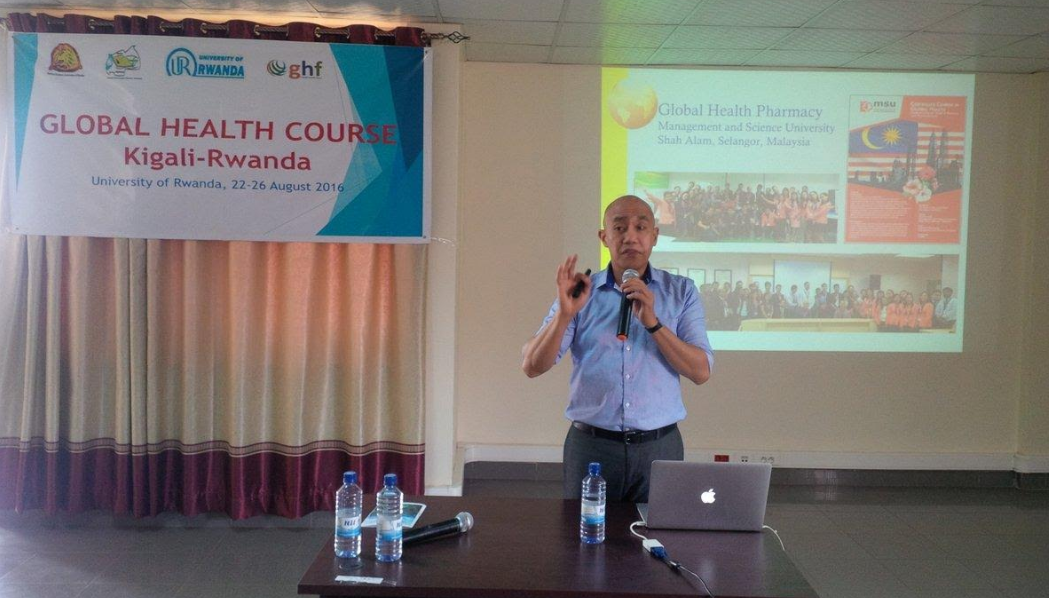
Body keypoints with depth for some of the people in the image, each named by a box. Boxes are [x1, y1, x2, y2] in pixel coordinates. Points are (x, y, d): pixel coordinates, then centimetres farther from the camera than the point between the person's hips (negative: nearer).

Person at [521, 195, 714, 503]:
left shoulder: (681, 292, 3)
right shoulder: (580, 292, 2)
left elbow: (701, 372, -5)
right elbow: (532, 367, -5)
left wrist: (652, 322, -17)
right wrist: (565, 313, -20)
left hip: (659, 446, 0)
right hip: (591, 444, 0)